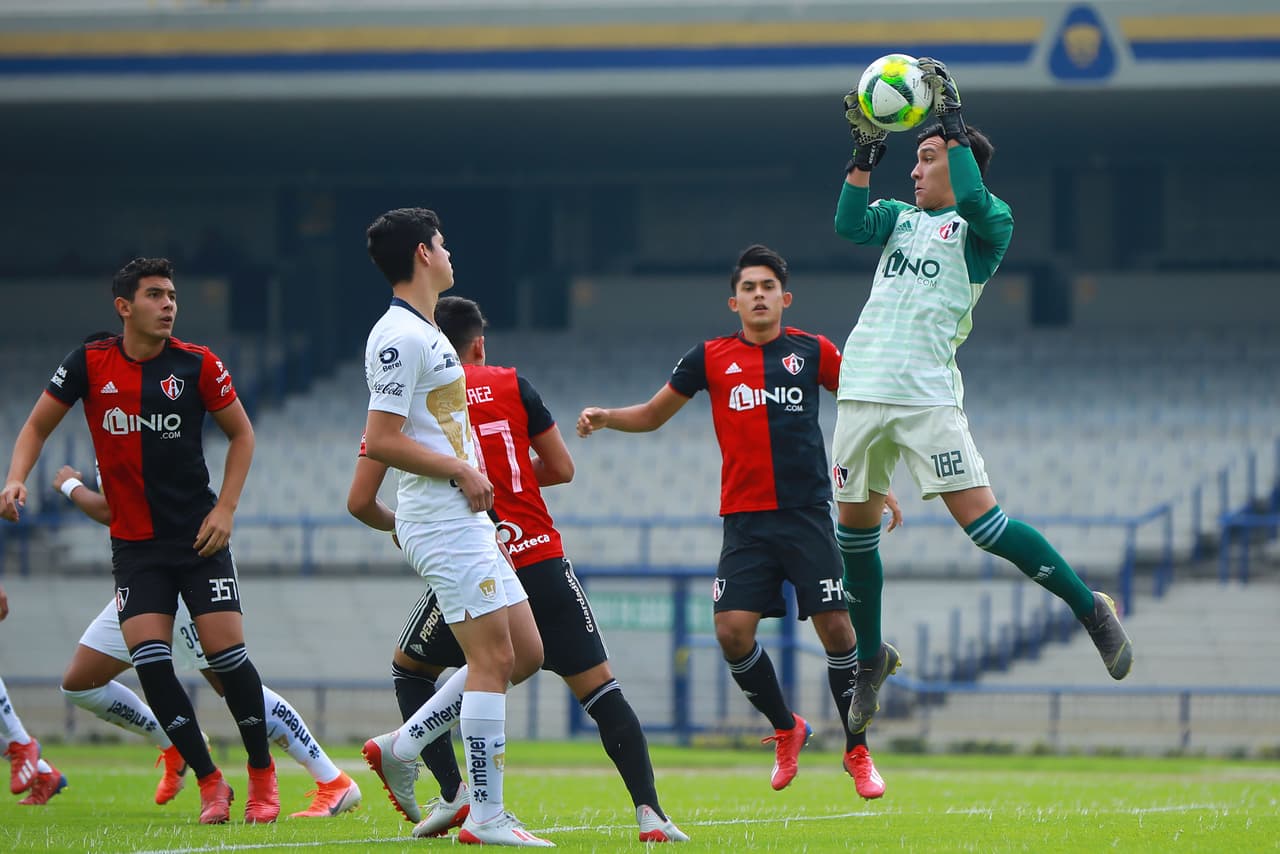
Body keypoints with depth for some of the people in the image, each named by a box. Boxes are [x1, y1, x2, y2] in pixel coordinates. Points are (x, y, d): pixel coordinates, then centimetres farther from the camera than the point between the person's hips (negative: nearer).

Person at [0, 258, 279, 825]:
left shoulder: (197, 365, -4)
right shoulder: (90, 365, -2)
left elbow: (241, 433, 7)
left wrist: (226, 508, -3)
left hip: (199, 538, -1)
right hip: (134, 544, 1)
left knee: (226, 652, -9)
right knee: (149, 661, -12)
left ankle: (262, 775, 10)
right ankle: (210, 783, -1)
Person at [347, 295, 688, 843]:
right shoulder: (511, 386, 6)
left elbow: (360, 501, 5)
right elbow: (562, 469, 9)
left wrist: (396, 525, 27)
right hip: (543, 561, 0)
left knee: (409, 670, 24)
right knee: (599, 689, 5)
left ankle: (452, 793, 12)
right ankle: (650, 813, -9)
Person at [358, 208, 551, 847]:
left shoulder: (424, 332, 18)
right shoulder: (399, 337, -14)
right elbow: (381, 441, -20)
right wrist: (461, 471, -14)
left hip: (467, 520, 10)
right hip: (443, 522, -10)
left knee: (525, 653, 10)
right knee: (494, 657, -11)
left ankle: (400, 747, 14)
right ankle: (485, 817, -10)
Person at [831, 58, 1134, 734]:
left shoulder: (984, 226, 2)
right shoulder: (900, 218, 17)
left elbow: (972, 199, -21)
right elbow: (849, 225, -1)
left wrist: (952, 121, -16)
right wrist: (865, 152, -6)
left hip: (926, 396, -6)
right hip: (862, 392, 6)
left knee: (981, 523, -14)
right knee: (855, 528, 11)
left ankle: (1091, 609, -1)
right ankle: (870, 659, 28)